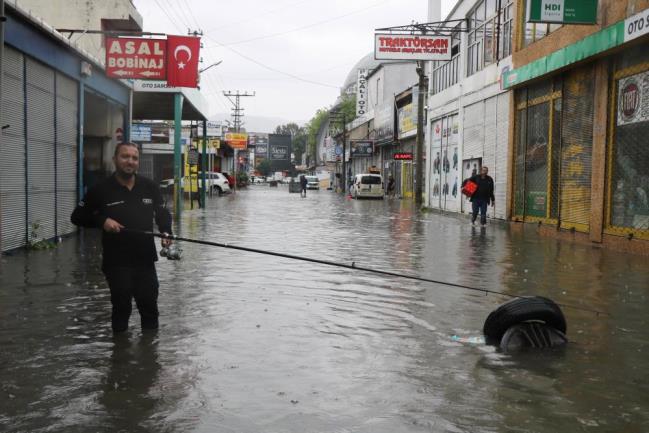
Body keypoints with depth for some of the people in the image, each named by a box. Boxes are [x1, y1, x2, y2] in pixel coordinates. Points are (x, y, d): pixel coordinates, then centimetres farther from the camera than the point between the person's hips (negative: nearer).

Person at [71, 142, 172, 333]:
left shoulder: (150, 187, 5)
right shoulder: (101, 190, -4)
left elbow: (162, 213, 15)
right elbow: (77, 217, 4)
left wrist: (166, 232, -5)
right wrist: (101, 221, -13)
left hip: (145, 259, 3)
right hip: (116, 262, -3)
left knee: (149, 305, 12)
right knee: (121, 307, 4)